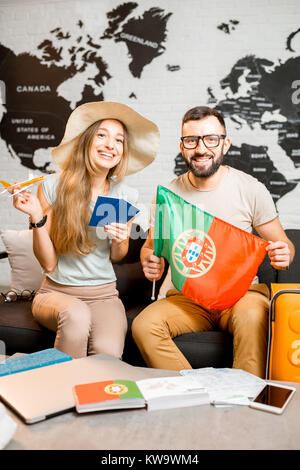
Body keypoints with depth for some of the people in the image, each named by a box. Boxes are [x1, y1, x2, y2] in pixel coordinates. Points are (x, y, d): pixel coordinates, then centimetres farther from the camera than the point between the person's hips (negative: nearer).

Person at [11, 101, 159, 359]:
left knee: (108, 353, -29)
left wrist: (120, 242, -10)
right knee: (76, 314, -35)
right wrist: (37, 218, -20)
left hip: (104, 294, 1)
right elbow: (49, 263, -7)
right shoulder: (52, 187, -7)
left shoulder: (126, 195, -1)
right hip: (56, 292, -1)